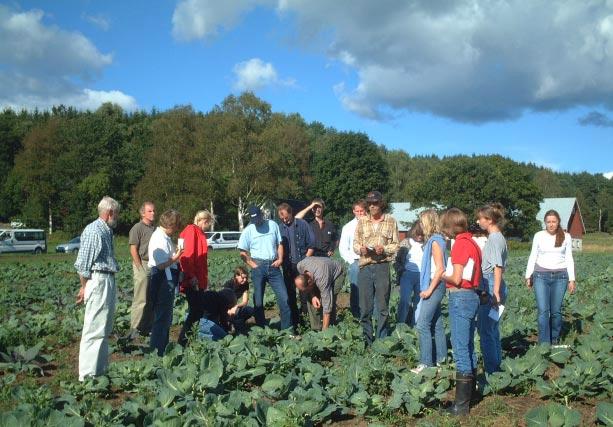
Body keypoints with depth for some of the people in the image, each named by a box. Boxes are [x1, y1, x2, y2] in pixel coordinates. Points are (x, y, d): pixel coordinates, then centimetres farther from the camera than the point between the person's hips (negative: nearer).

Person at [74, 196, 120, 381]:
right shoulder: (93, 231, -14)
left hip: (108, 282, 10)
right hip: (98, 281, -10)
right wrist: (84, 287, -11)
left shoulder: (106, 231, 16)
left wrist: (111, 285, 15)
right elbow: (82, 263, -14)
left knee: (104, 329, 16)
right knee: (94, 330, -7)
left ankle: (100, 369, 25)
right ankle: (88, 375, -2)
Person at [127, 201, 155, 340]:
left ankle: (147, 328, 16)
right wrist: (141, 269, -14)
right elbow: (133, 250, -10)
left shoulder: (155, 229, 16)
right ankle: (134, 329, -2)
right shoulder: (137, 228, -6)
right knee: (141, 300, -8)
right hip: (142, 264, -7)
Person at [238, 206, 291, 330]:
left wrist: (280, 259, -2)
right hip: (258, 267, -1)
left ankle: (287, 328, 3)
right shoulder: (248, 230, 1)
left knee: (283, 297, -3)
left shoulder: (273, 225, 6)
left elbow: (280, 244, 12)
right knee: (258, 300, 4)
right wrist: (253, 265, -8)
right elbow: (243, 253, 2)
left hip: (273, 266, 1)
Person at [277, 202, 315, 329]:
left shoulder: (302, 224, -3)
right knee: (290, 294, 8)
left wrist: (305, 260, -6)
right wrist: (281, 260, -3)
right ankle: (294, 320, 17)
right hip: (288, 266, 3)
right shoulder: (280, 228, 5)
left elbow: (311, 244, -2)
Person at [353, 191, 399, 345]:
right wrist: (361, 249, -10)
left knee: (383, 307, 2)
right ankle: (367, 340, 16)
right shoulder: (362, 221, 9)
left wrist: (384, 249, -13)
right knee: (365, 307, 4)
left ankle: (381, 341, 12)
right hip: (365, 267, 1)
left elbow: (395, 245, 5)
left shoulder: (391, 221, 5)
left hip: (382, 267, -1)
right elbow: (355, 243, 11)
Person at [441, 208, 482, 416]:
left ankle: (461, 404, -3)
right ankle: (470, 394, 23)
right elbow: (476, 276, 13)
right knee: (468, 348, 15)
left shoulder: (460, 244, -13)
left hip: (460, 298, -9)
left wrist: (444, 277, 2)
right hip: (472, 296, 9)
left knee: (460, 349, -6)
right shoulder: (473, 242, 12)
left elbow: (457, 279, -17)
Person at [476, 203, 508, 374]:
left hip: (491, 287, -10)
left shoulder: (495, 238, -13)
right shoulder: (495, 237, 15)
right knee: (492, 327, 16)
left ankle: (490, 368, 2)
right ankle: (496, 364, 25)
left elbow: (498, 266, -21)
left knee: (485, 328, -5)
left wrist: (496, 291, -27)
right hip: (490, 287, 10)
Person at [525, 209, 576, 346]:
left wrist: (572, 279, 3)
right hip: (541, 276, 0)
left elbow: (569, 259, 7)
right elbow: (533, 256, 9)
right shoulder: (539, 236, 3)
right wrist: (528, 276, 6)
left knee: (556, 311, 2)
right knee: (543, 311, -8)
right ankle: (544, 344, -5)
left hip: (560, 277, 1)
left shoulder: (566, 237, 4)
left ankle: (555, 340, 19)